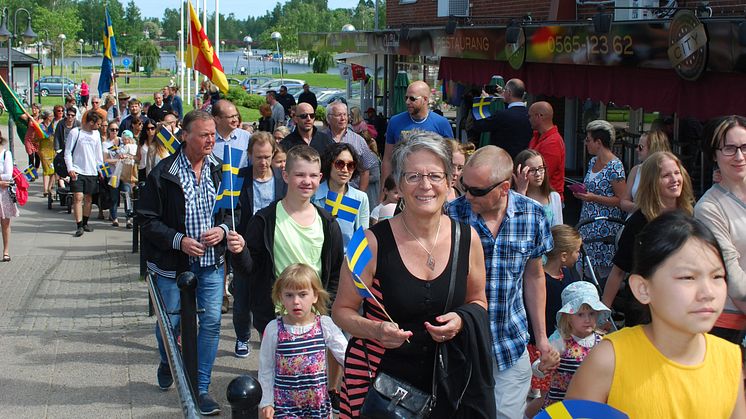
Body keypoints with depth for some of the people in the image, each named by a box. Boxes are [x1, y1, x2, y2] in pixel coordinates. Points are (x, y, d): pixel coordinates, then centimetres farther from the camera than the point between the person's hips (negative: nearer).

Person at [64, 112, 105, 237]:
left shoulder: (96, 134, 10)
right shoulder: (75, 132, -5)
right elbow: (67, 152, -4)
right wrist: (70, 168, -13)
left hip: (92, 171, 5)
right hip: (77, 171, -5)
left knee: (88, 198, 9)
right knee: (78, 197, -11)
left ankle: (85, 223, 23)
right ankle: (79, 226, -12)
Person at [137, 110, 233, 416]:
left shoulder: (221, 171, -2)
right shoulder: (163, 173, -10)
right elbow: (147, 219, -8)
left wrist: (223, 230, -12)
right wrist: (178, 240, -18)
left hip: (211, 263, 2)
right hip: (173, 264, -2)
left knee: (211, 321, -2)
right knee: (171, 322, 12)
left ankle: (200, 387, 11)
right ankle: (167, 362, 44)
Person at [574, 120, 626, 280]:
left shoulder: (614, 166, -14)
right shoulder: (593, 162, 13)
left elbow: (621, 200, -16)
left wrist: (593, 198, -19)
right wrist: (584, 190, 7)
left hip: (606, 226, -8)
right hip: (589, 224, 9)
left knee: (604, 270, -6)